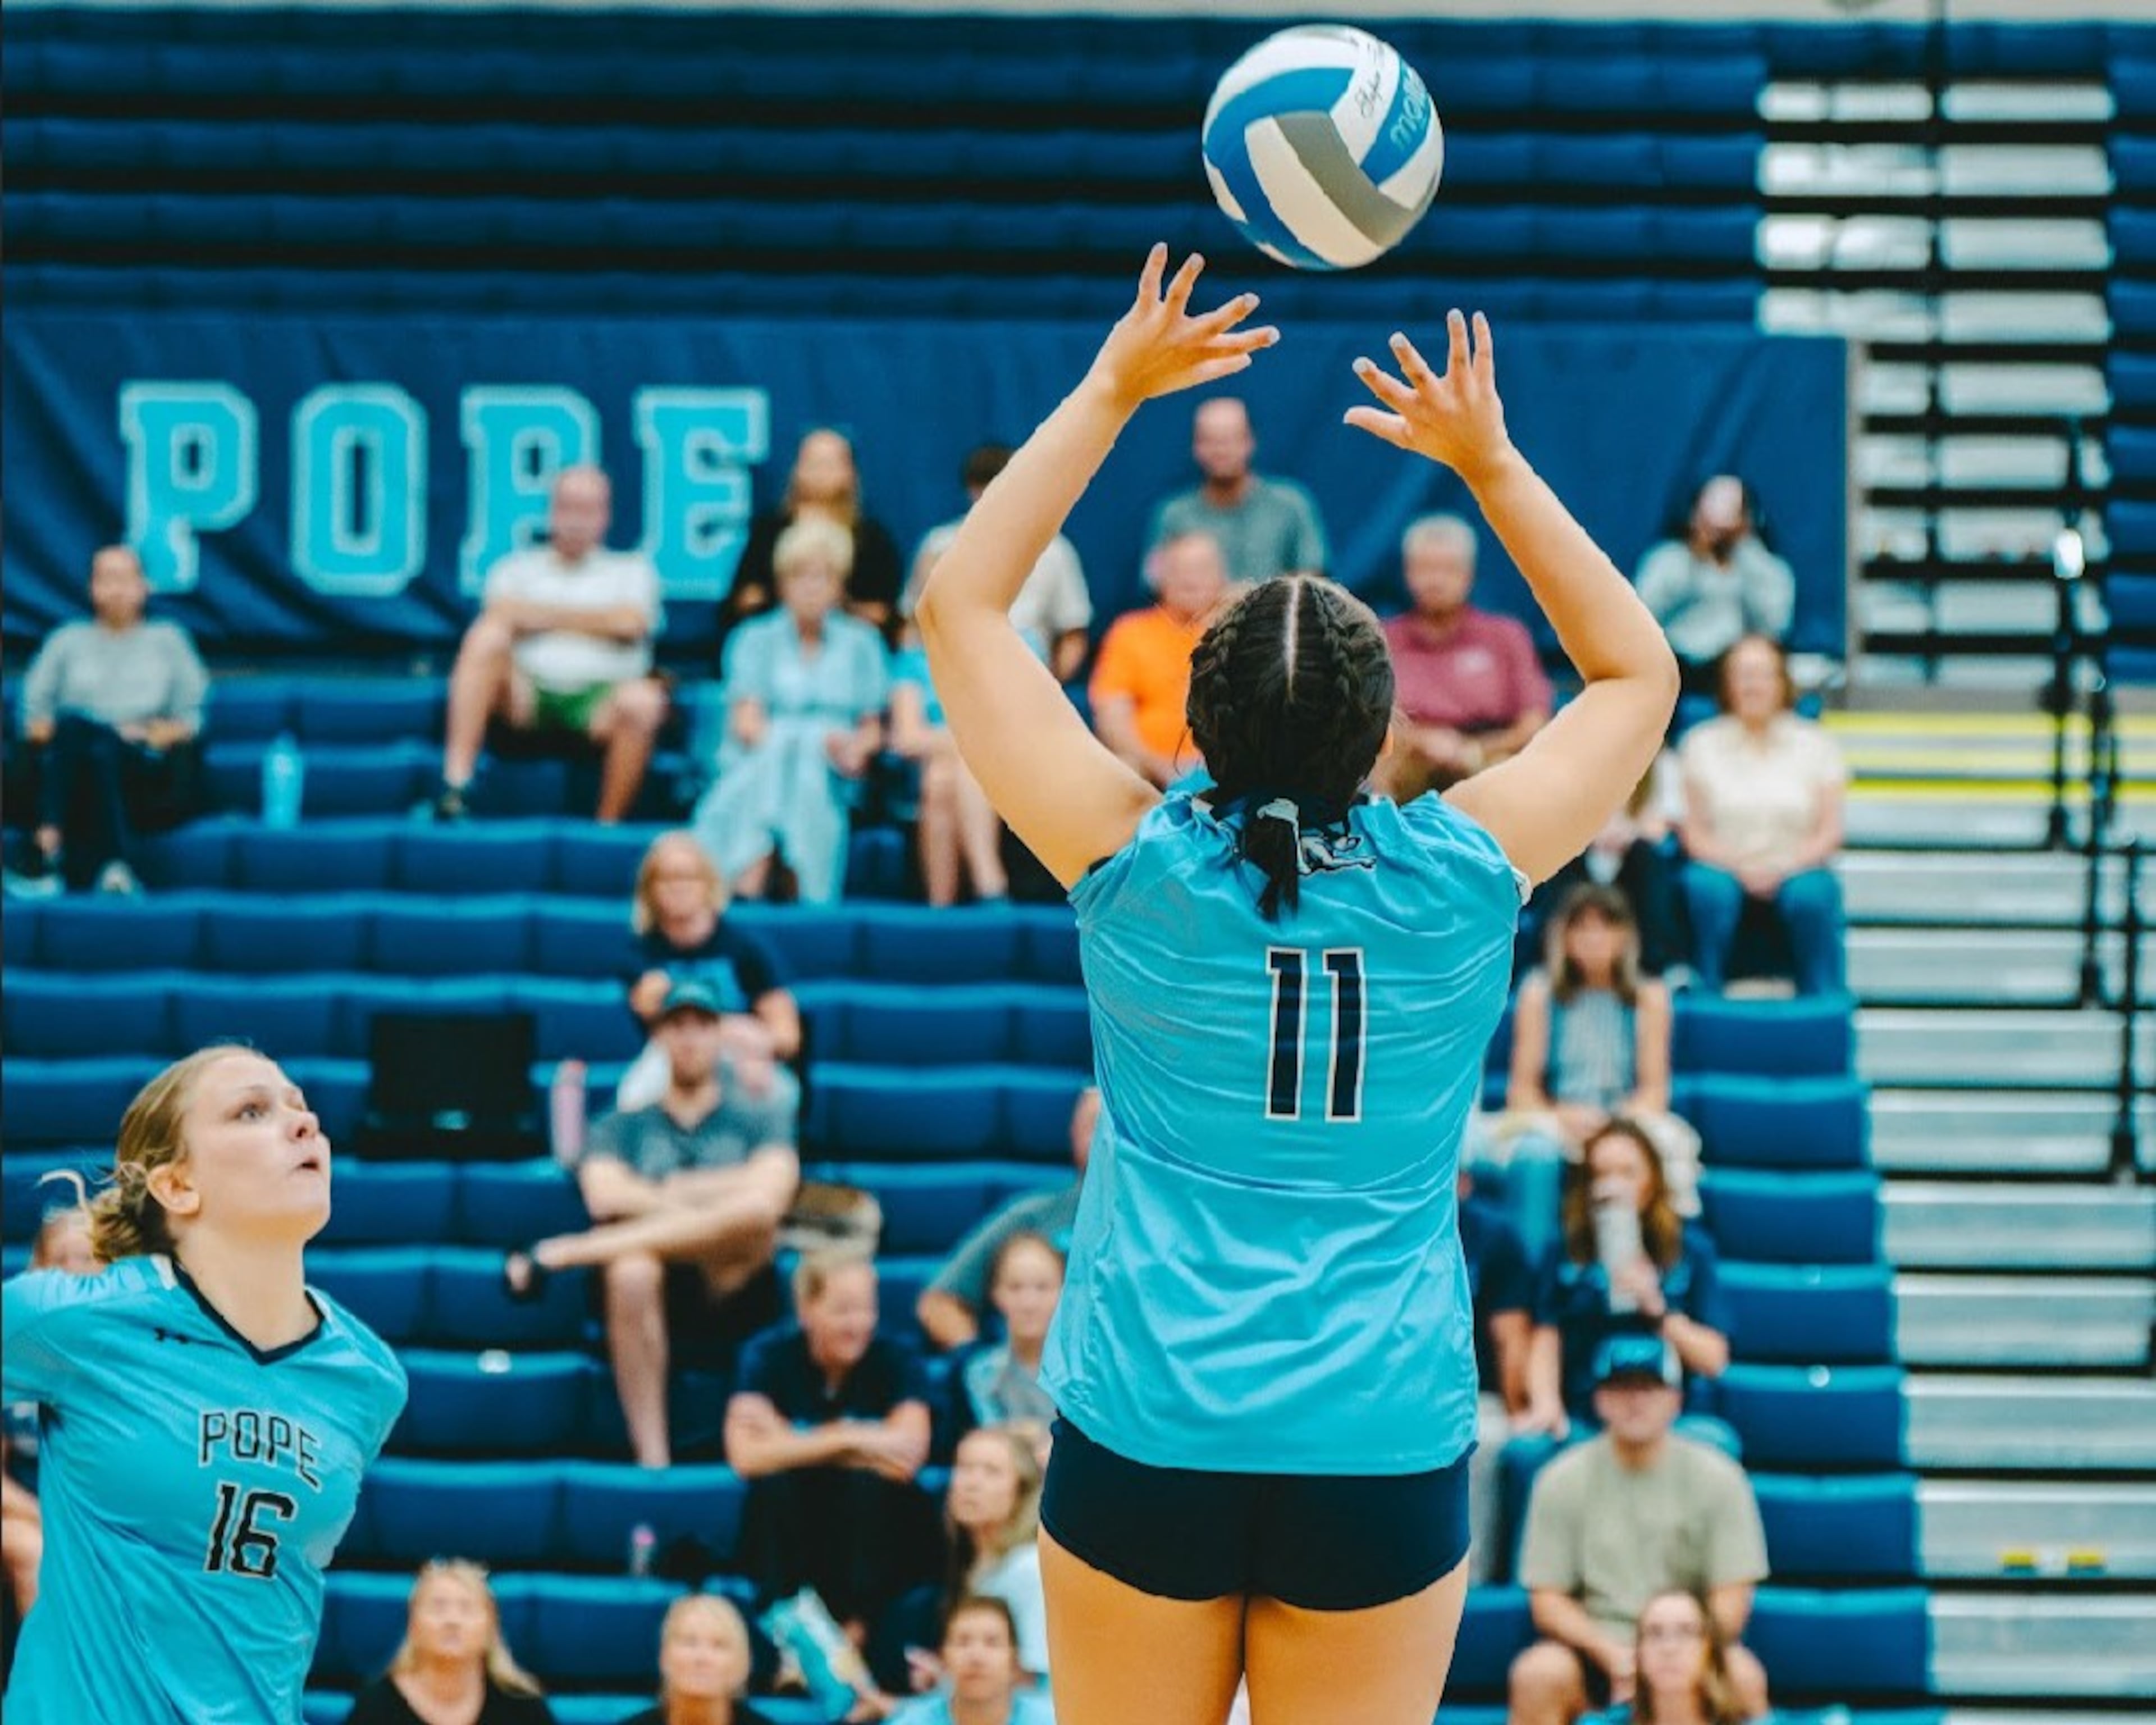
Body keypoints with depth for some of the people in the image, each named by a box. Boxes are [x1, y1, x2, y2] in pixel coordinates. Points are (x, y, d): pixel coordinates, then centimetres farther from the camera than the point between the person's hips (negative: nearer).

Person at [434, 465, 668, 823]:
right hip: (527, 694, 1)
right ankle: (455, 783, -37)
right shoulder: (517, 568, 24)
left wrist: (546, 615, 6)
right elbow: (499, 616, 4)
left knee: (641, 700, -36)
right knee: (487, 637, -29)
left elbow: (629, 623, 2)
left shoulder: (630, 569, 22)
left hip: (598, 702, -1)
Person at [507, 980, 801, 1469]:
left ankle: (559, 1253, -29)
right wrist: (689, 1207, -6)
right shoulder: (624, 1127, 20)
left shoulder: (757, 1121, 18)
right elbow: (605, 1196, -1)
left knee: (755, 1213, -34)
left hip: (730, 1295, 0)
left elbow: (768, 1195, -3)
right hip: (656, 1300, 0)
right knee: (631, 1271, -39)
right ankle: (651, 1456, -37)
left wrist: (673, 1190, -2)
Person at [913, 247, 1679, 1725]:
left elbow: (959, 604, 7)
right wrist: (1489, 460, 15)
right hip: (1390, 1448, 0)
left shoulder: (1133, 864, -5)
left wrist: (1111, 392, 10)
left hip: (1146, 1432, 0)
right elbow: (1639, 673, 15)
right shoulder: (1467, 872, -3)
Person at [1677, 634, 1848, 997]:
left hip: (1794, 872, 0)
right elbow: (1693, 831, 3)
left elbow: (1829, 831, 3)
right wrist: (1738, 867, -14)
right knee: (1709, 889, -35)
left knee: (1811, 896, -34)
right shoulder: (1703, 745, 8)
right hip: (1726, 870, 0)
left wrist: (1782, 869, -14)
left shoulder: (1814, 743, 8)